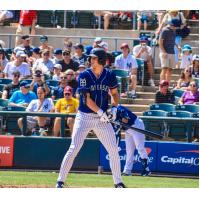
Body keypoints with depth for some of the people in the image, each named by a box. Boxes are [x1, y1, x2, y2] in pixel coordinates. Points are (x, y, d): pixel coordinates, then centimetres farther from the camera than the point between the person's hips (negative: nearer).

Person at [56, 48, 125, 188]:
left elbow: (115, 93, 14)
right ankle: (60, 181, -3)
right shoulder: (84, 75, -9)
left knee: (114, 150, 0)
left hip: (103, 118, 3)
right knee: (74, 149, -9)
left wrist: (114, 107, -4)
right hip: (84, 117, -3)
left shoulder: (110, 75, 0)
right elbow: (87, 99, -15)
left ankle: (118, 182, 12)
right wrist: (101, 112, -23)